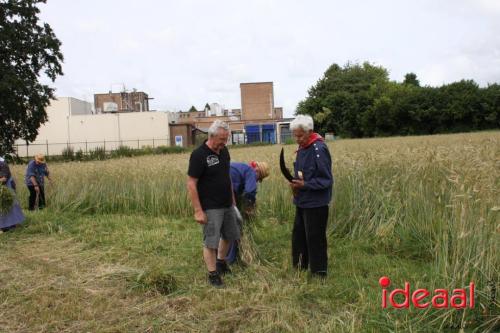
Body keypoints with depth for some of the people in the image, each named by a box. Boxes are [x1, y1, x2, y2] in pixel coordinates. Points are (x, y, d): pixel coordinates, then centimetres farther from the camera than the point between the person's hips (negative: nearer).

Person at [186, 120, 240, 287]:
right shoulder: (199, 154, -18)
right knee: (210, 242, 0)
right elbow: (191, 184, -18)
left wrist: (232, 198, 15)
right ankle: (213, 274, 15)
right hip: (210, 208, -8)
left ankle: (221, 261, 41)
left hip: (227, 205, 8)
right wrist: (198, 210, -20)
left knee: (230, 235, 19)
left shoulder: (224, 151, 4)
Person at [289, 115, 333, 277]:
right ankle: (299, 268, 32)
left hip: (315, 204, -8)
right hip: (302, 201, 8)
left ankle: (319, 273, 18)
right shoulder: (302, 148, 7)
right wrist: (296, 183, -1)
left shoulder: (319, 149, -18)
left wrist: (305, 184, -25)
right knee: (298, 235, 16)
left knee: (315, 238, 2)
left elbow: (326, 180, -17)